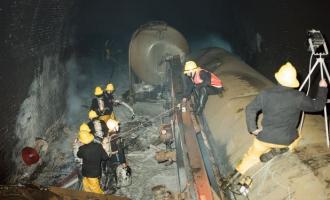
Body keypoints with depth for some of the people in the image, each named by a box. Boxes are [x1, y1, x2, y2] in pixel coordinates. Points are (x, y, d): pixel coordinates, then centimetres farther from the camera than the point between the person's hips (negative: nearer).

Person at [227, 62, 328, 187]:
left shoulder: (265, 94, -10)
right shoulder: (298, 97, -14)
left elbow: (250, 109, -6)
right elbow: (318, 105, 1)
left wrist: (253, 129, 1)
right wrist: (322, 88, 16)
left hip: (264, 137, 2)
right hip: (286, 140, -2)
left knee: (253, 154, 27)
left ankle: (238, 172, 21)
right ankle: (279, 149, 6)